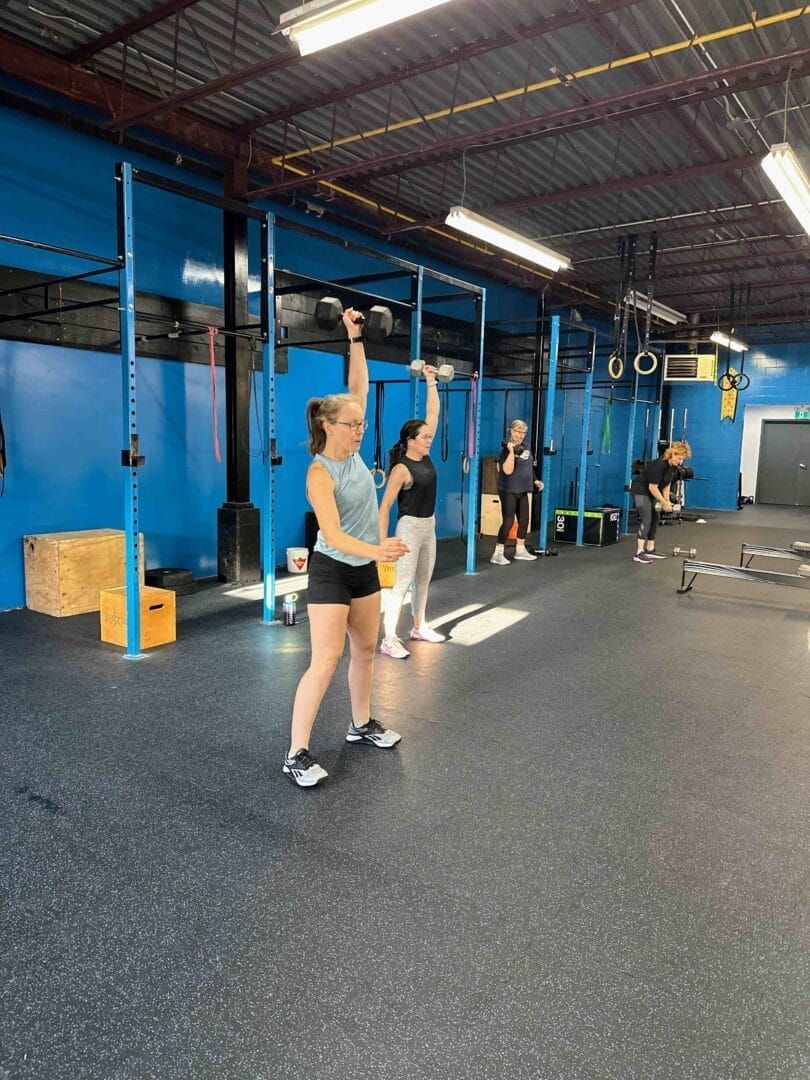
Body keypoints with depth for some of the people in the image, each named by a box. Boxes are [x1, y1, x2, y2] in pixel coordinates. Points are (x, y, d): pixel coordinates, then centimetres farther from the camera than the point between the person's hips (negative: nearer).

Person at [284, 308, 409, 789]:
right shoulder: (320, 474, -20)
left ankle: (362, 724, 35)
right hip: (332, 571, -8)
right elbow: (332, 534, -29)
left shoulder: (352, 451, 0)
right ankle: (297, 754, 1)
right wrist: (375, 550, -44)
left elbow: (359, 387, 5)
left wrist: (356, 338, 0)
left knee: (366, 650, 17)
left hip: (365, 569, 8)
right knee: (325, 661, -8)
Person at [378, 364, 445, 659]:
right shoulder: (402, 469, -17)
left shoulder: (424, 455, 3)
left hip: (429, 525, 8)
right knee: (402, 583, -7)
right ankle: (389, 640, -2)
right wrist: (381, 541, -19)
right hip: (410, 527, -8)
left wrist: (431, 382, 3)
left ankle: (419, 627, 31)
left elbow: (433, 412, 7)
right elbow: (384, 506, -17)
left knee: (423, 580, 17)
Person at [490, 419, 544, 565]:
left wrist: (535, 481, 16)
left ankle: (520, 550, 25)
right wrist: (511, 451, -28)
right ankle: (498, 554, -6)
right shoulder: (507, 450, -14)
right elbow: (508, 470, -26)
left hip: (522, 491, 8)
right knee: (508, 521, -11)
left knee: (524, 520, 12)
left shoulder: (525, 448, 11)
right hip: (509, 491, -8)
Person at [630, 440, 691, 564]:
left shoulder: (673, 467, -2)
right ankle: (639, 554, -20)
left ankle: (650, 550, 14)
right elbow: (652, 487, -25)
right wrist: (664, 503, -18)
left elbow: (666, 484, 8)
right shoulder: (659, 465, -28)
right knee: (646, 519, -16)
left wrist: (667, 501, -2)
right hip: (640, 490, -9)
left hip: (651, 492, 9)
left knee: (655, 519, 7)